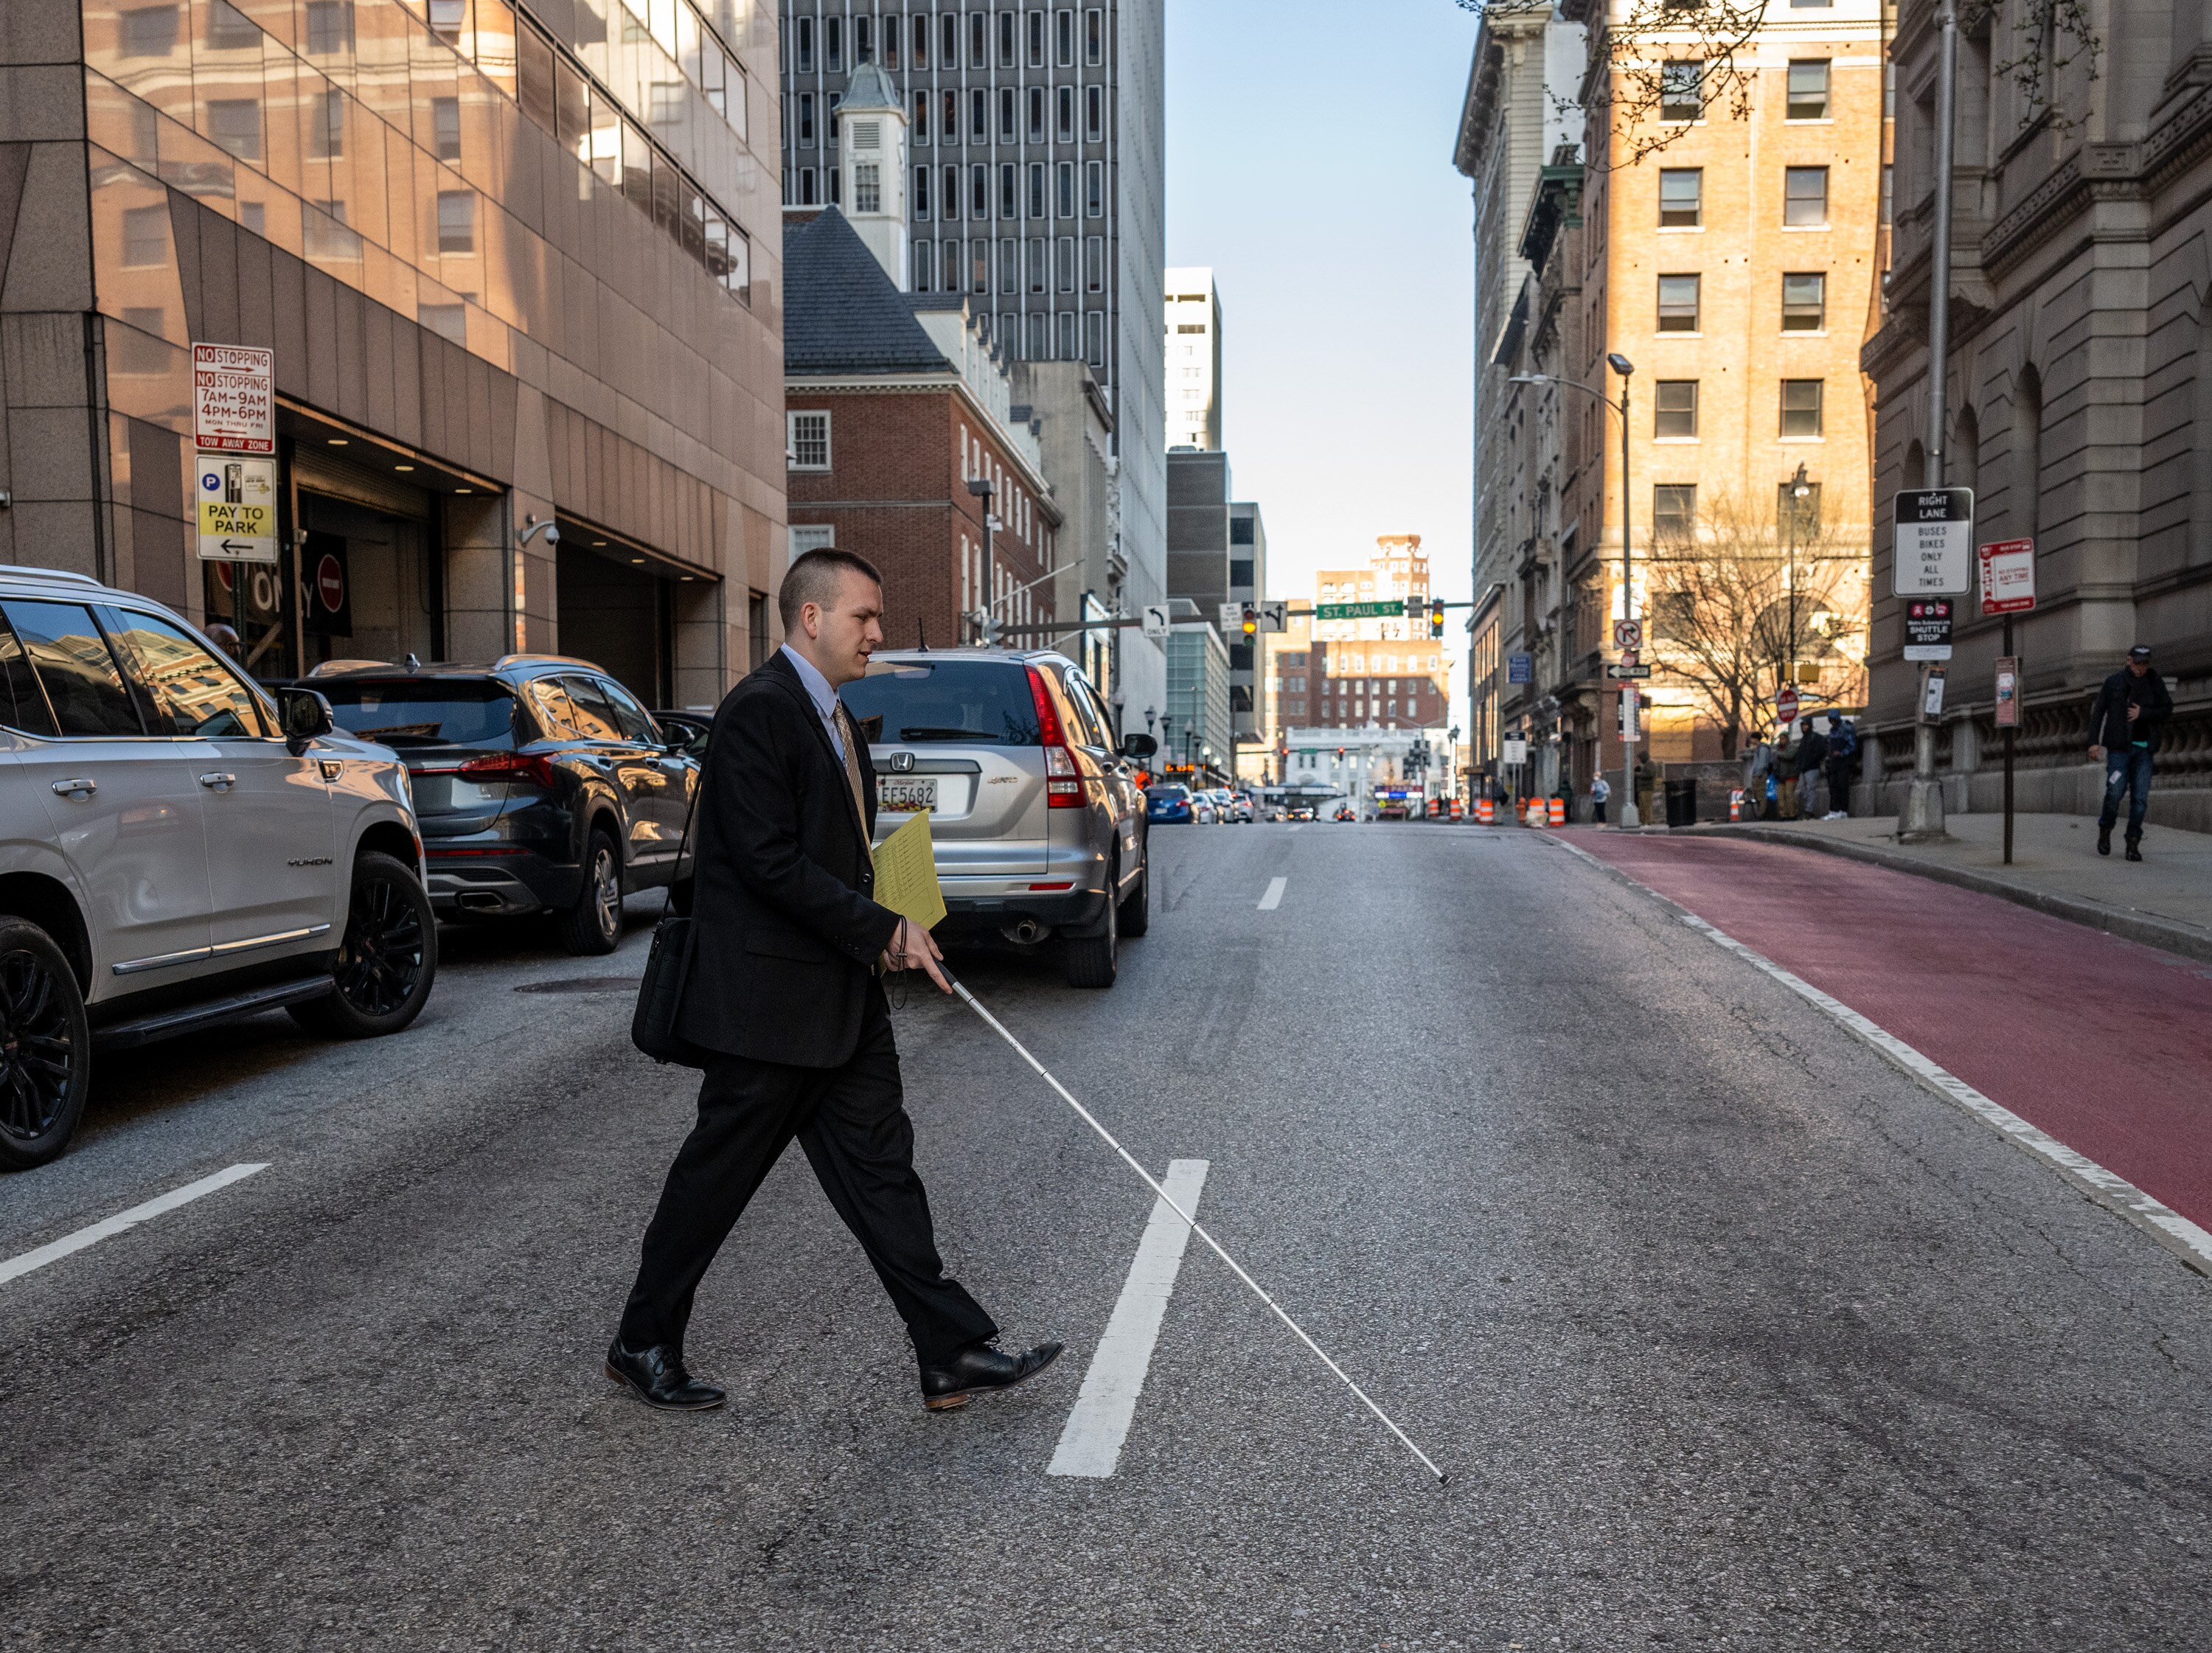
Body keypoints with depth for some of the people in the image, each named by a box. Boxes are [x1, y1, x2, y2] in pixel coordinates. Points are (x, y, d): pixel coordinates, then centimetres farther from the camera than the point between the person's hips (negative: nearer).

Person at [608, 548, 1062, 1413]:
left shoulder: (831, 716, 15)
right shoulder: (759, 710, -16)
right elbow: (771, 861, -23)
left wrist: (881, 934, 4)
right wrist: (885, 929, -17)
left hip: (840, 995, 9)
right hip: (767, 998, -9)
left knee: (880, 1165, 7)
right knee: (719, 1172, 5)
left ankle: (955, 1353, 10)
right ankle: (643, 1345, 25)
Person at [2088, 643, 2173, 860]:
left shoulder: (2156, 683, 6)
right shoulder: (2114, 682, 1)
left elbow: (2167, 710, 5)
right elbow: (2098, 711, 2)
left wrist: (2142, 713, -11)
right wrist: (2094, 741, -4)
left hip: (2144, 749, 2)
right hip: (2119, 747, -2)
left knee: (2140, 797, -1)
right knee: (2115, 792, -11)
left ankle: (2133, 844, 5)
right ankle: (2105, 831, 14)